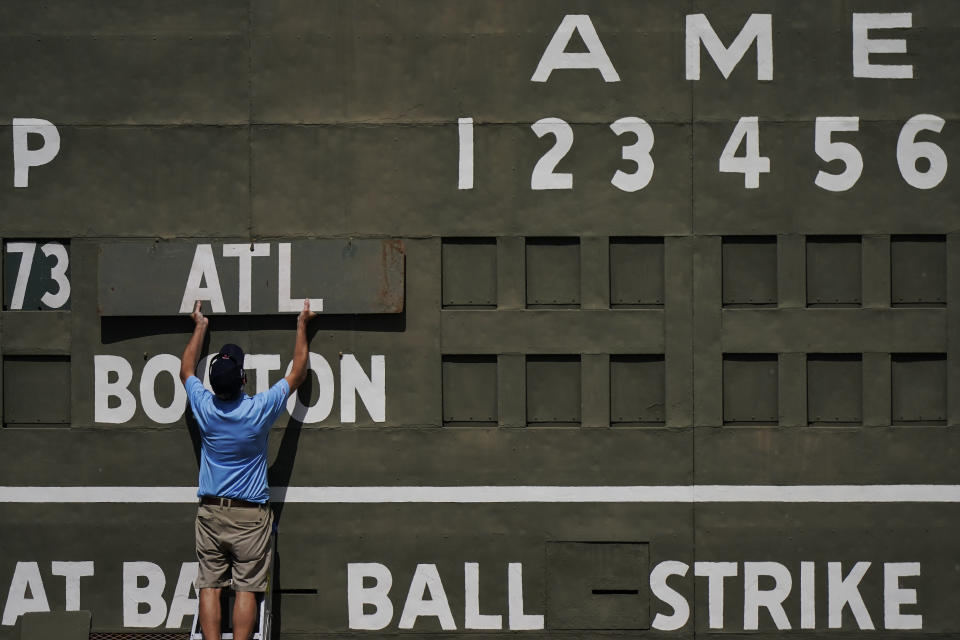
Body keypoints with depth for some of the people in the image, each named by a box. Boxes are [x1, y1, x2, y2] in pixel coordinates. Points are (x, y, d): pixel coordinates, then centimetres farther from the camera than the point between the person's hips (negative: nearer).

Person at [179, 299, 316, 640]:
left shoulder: (204, 407, -6)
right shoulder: (260, 410, -13)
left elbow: (186, 370, 16)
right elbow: (298, 373, 3)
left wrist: (200, 327, 28)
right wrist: (301, 326, 15)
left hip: (210, 512, 2)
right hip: (250, 515, -2)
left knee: (209, 586, 2)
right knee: (246, 588, -2)